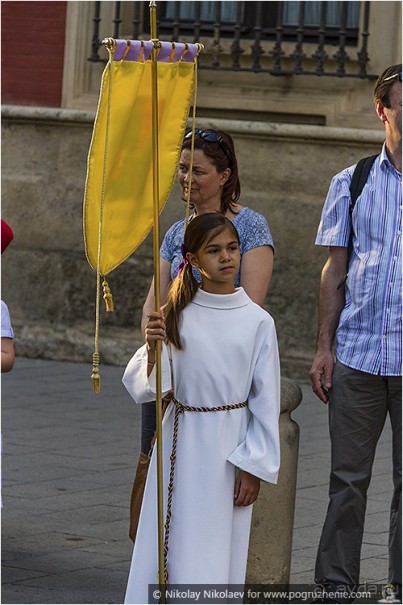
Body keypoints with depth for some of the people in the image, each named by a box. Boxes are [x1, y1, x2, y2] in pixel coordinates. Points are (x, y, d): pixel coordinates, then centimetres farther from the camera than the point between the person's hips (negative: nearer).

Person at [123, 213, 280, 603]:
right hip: (181, 438, 1)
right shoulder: (175, 315, 1)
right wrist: (152, 347, -19)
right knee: (171, 538, 2)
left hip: (230, 446, -1)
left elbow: (266, 400, 0)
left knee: (218, 548, 1)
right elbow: (142, 386, 1)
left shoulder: (257, 321, -2)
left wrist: (253, 466, -4)